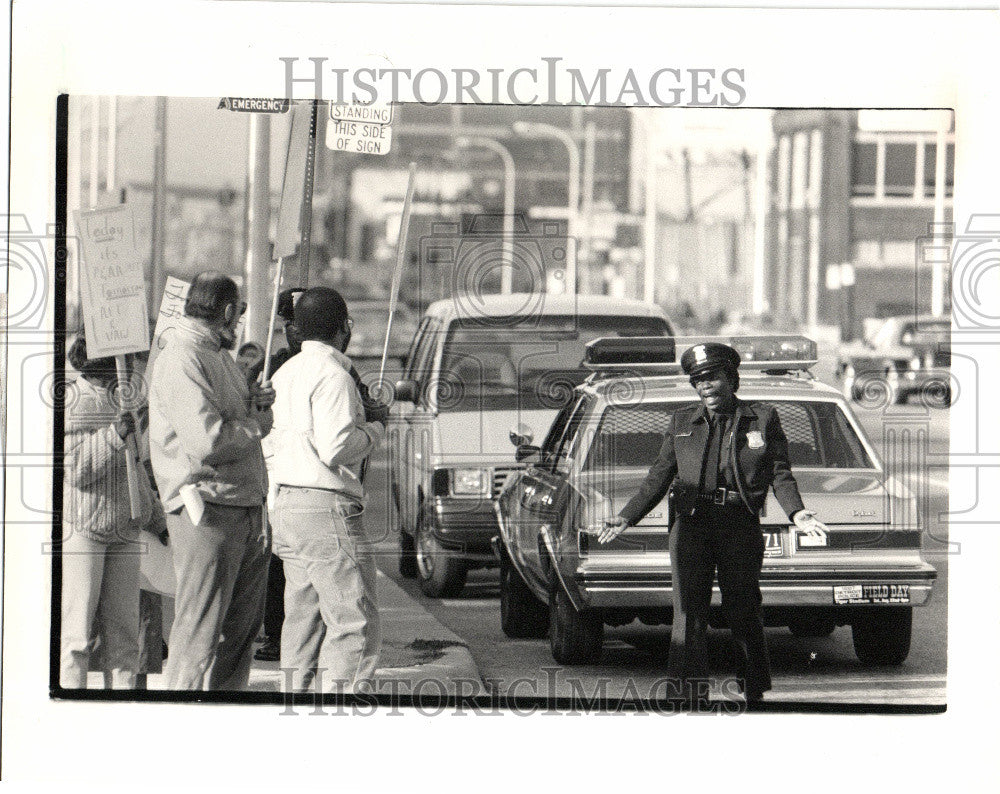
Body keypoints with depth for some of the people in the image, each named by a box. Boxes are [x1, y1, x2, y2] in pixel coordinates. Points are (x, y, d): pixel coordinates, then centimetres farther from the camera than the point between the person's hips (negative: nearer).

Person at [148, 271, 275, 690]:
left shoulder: (220, 357, 20)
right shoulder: (180, 361, -13)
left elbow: (255, 426, 26)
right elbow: (208, 442, -23)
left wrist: (259, 403, 5)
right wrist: (254, 426, -7)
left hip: (247, 509, 10)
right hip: (209, 510, -10)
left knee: (241, 626, 13)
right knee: (200, 632, -7)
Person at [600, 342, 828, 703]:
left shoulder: (762, 419, 9)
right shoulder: (681, 423, 16)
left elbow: (780, 474, 4)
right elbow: (658, 478, 16)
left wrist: (795, 512, -13)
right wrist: (628, 517, 6)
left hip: (740, 524, -1)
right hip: (691, 524, 1)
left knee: (743, 612, 3)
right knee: (688, 612, -8)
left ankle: (754, 694, 15)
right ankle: (692, 699, -11)